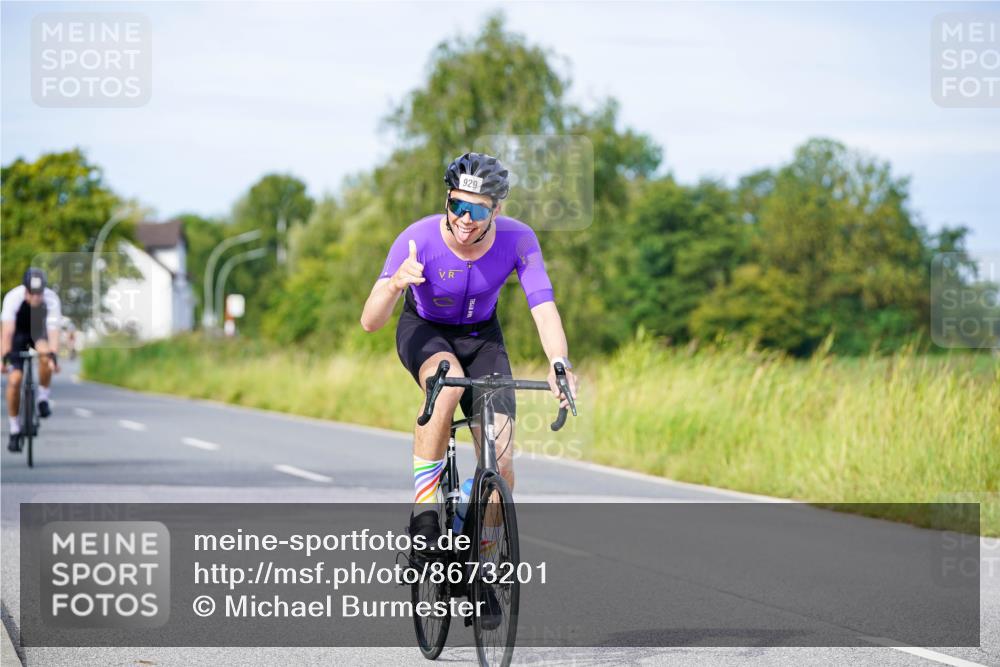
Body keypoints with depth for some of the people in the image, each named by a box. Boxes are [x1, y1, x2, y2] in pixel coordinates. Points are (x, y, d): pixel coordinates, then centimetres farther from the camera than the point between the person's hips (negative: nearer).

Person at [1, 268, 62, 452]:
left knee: (45, 353, -34)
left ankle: (43, 398, -11)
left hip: (39, 330, 0)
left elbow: (53, 331, -39)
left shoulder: (51, 299, -31)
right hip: (19, 331, 0)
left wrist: (53, 356, -54)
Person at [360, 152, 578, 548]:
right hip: (424, 330, -2)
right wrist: (395, 284, -53)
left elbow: (544, 308, -31)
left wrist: (560, 364, -51)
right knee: (447, 382, -38)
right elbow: (370, 323, -32)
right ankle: (423, 514, -25)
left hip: (481, 337, 2)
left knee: (501, 463, -12)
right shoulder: (418, 240, -30)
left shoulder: (518, 240, -25)